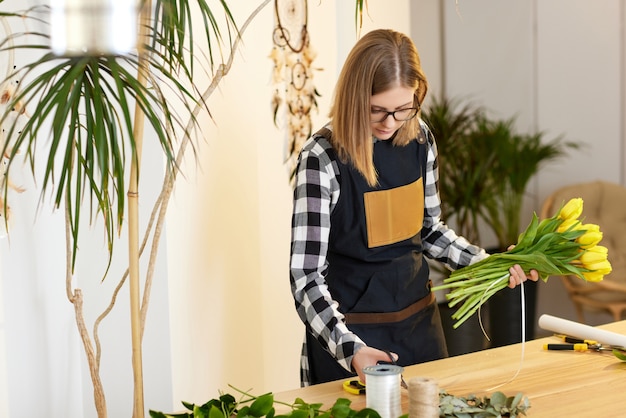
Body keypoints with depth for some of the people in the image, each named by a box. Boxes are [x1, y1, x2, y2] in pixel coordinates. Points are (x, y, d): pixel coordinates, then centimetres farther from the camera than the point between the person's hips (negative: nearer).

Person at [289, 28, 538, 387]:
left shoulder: (420, 139, -3)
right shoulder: (322, 159, -20)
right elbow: (307, 276, -21)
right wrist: (350, 348, -33)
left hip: (419, 320, 6)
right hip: (350, 331, -5)